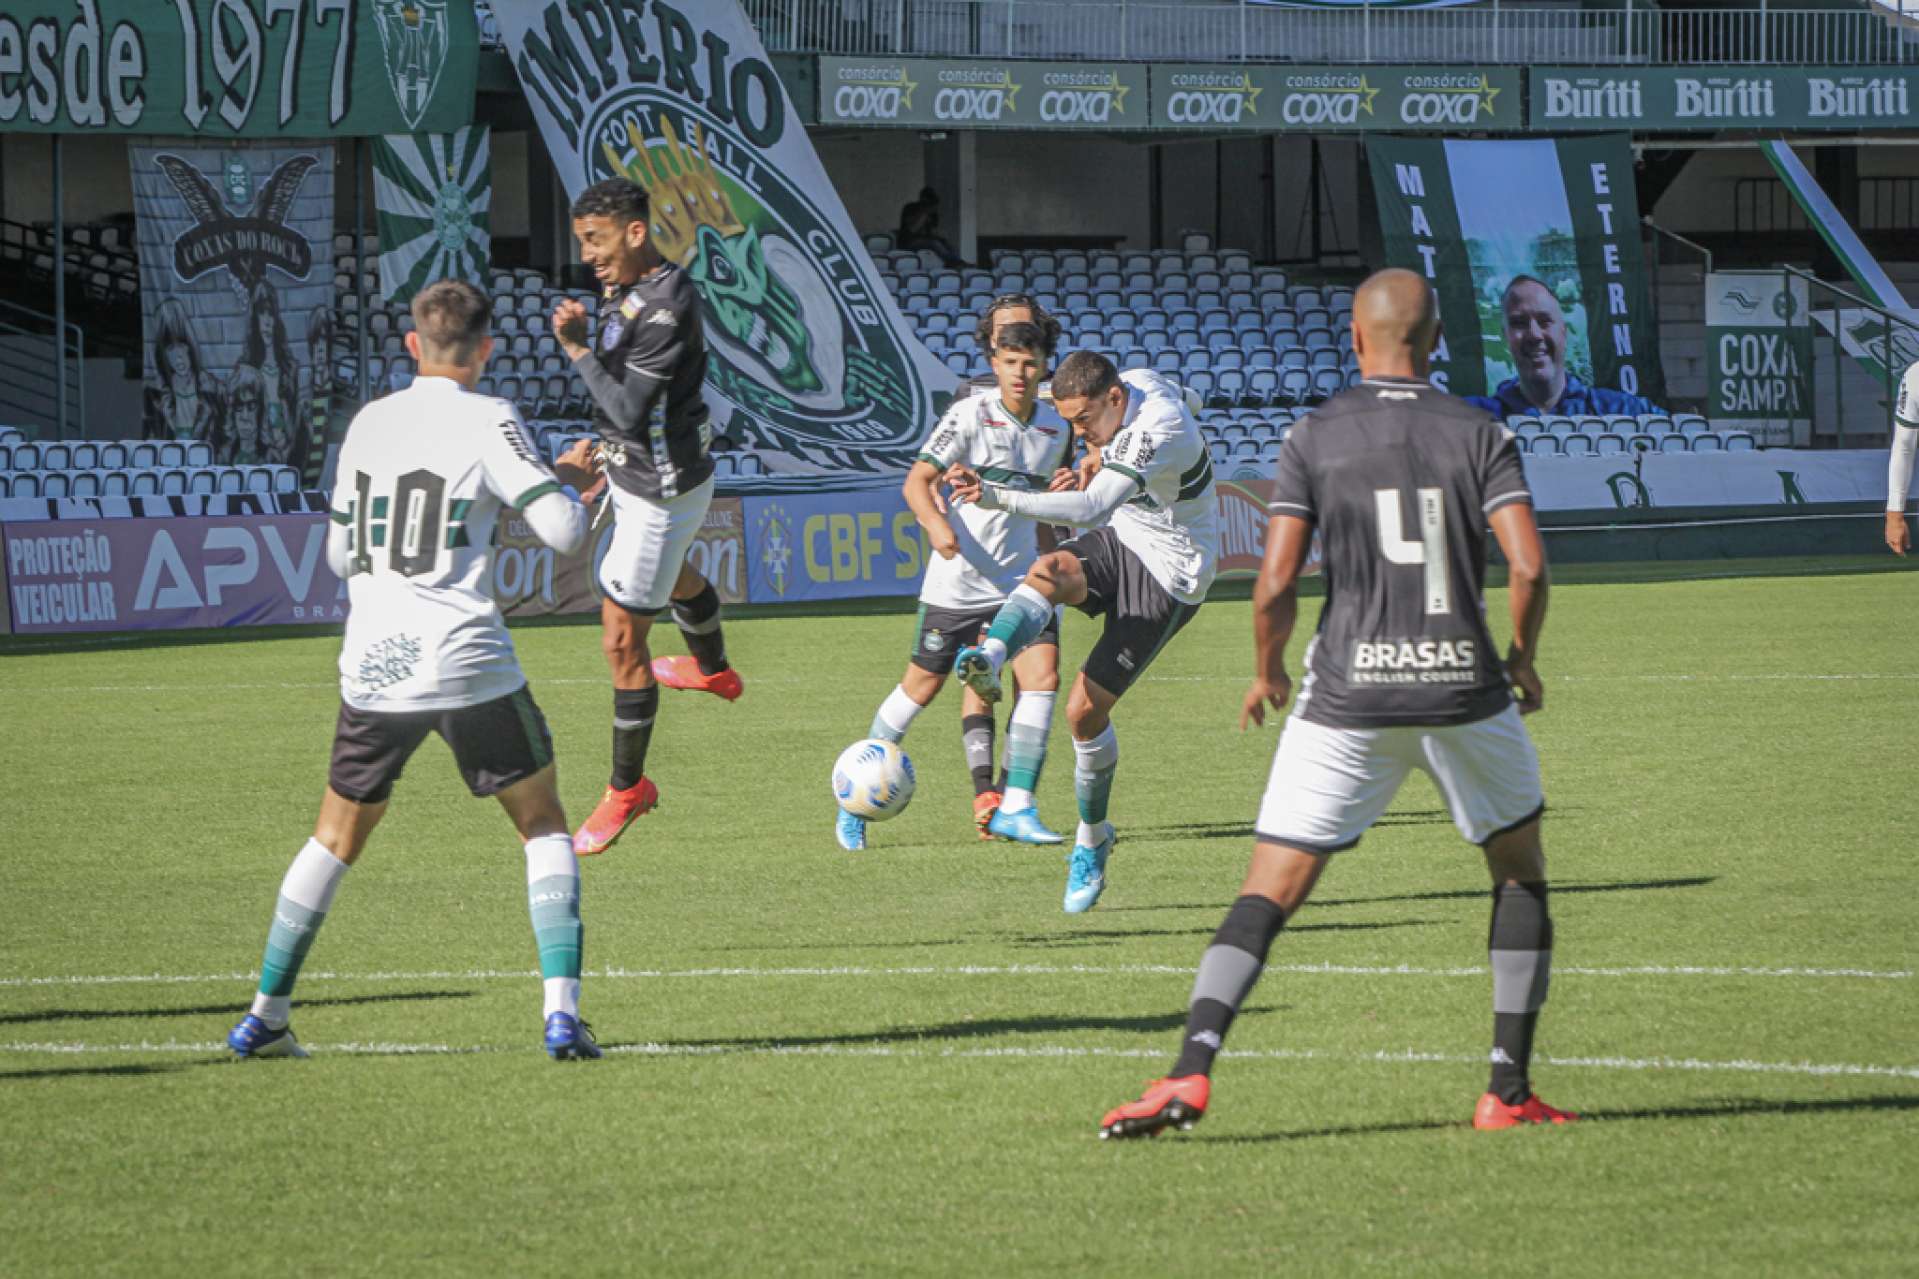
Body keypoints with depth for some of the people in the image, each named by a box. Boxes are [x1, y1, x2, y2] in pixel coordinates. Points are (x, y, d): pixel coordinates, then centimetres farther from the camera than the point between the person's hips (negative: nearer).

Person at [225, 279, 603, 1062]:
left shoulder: (367, 424, 10)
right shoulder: (486, 423, -5)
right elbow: (563, 531, -11)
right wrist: (570, 480, 9)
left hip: (372, 668, 4)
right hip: (469, 666, -4)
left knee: (336, 837, 18)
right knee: (543, 827, 10)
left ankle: (265, 1017, 17)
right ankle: (562, 1012, -3)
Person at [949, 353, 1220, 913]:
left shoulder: (1158, 435, -32)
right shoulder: (1136, 382, -4)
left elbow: (1091, 509, -44)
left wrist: (995, 496, -54)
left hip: (1166, 579, -8)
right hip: (1122, 539, 8)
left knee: (1086, 709, -9)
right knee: (1049, 570, -29)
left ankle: (1091, 841, 13)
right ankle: (989, 660, -55)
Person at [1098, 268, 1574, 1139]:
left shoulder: (1315, 437, 0)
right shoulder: (1479, 436, 2)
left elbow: (1275, 584, -6)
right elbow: (1528, 565, -9)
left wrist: (1267, 672, 12)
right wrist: (1524, 658, 9)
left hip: (1349, 698, 0)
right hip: (1463, 688, 1)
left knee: (1269, 893, 1)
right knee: (1521, 872, 20)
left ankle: (1190, 1071, -16)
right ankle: (1508, 1091, 15)